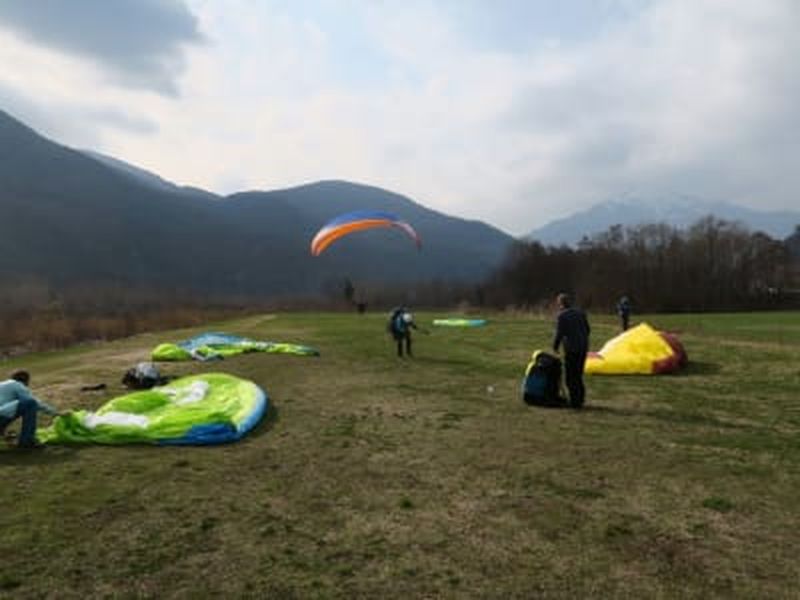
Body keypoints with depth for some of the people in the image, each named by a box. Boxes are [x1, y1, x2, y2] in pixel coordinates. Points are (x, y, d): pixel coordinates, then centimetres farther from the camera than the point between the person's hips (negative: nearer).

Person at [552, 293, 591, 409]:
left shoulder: (562, 315, -9)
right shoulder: (580, 312, 11)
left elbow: (559, 333, -12)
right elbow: (588, 330, 15)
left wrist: (555, 346, 2)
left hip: (571, 348, -7)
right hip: (583, 347, 7)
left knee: (570, 376, -1)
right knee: (578, 374, 16)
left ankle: (574, 401, -2)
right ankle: (580, 398, 19)